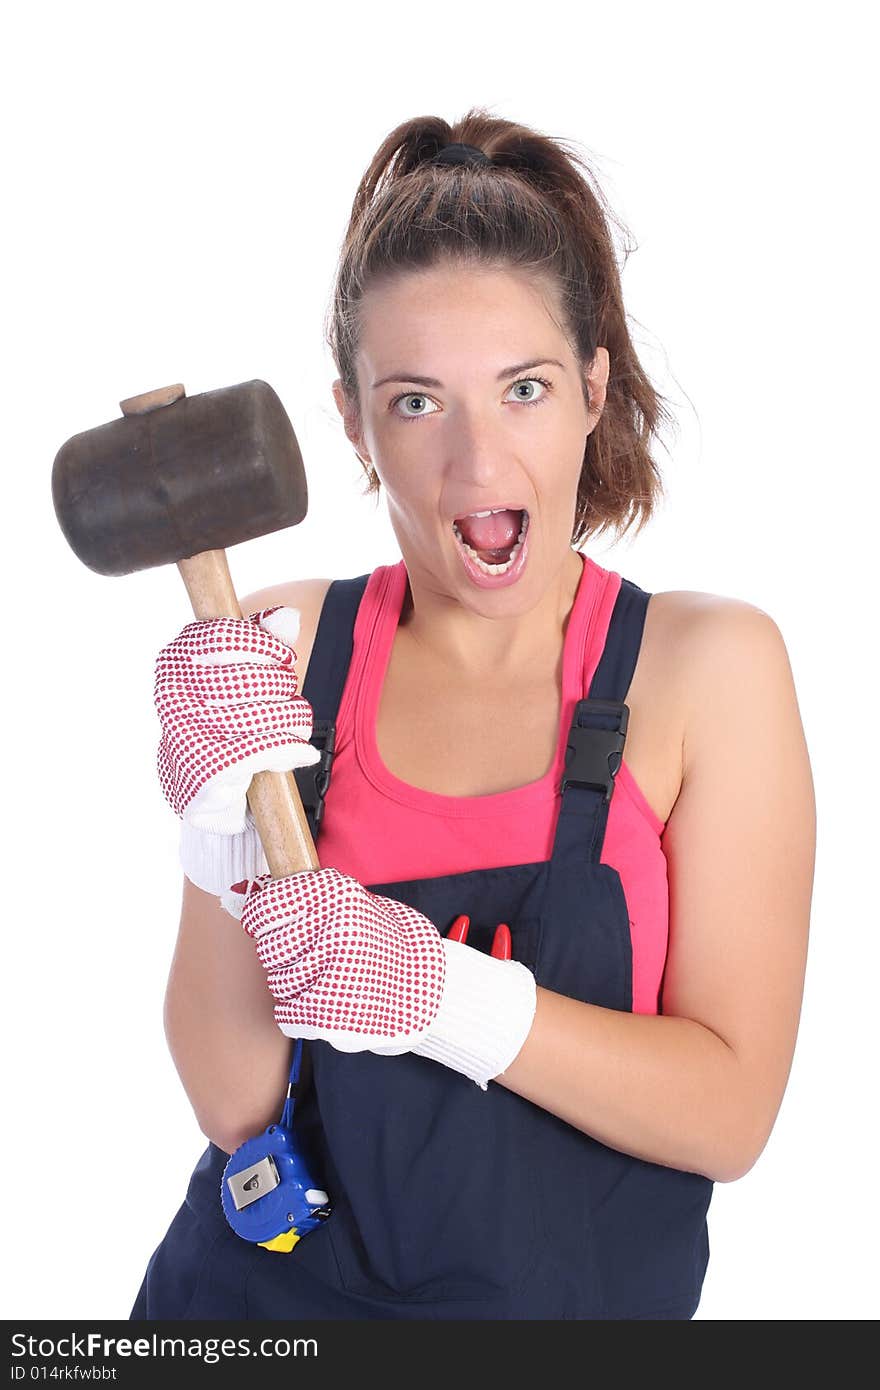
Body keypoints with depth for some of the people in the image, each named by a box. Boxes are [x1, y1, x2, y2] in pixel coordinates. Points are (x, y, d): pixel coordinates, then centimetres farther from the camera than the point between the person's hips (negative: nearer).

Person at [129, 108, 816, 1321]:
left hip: (571, 1303, -1)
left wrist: (445, 995, -26)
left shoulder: (709, 663, -11)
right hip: (262, 1293, 1)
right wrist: (227, 838, -25)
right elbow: (235, 1103, -10)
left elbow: (732, 1111, -14)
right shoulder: (286, 648, -8)